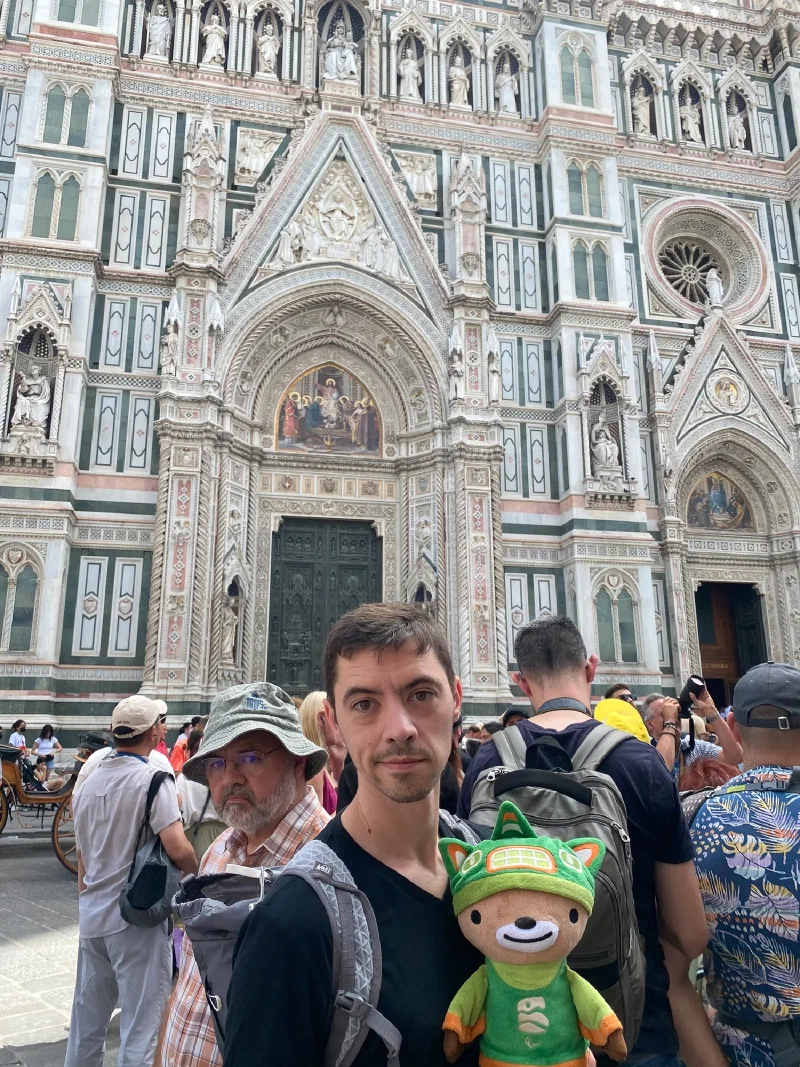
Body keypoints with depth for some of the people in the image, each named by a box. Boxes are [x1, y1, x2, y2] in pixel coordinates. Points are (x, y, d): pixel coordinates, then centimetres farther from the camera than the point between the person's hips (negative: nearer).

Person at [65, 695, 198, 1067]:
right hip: (137, 917, -7)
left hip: (92, 915, 7)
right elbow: (177, 848, -26)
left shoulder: (91, 781, 6)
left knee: (87, 1020, 20)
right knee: (141, 1026, 4)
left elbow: (82, 857, 14)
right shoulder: (153, 780, -16)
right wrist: (196, 877, -7)